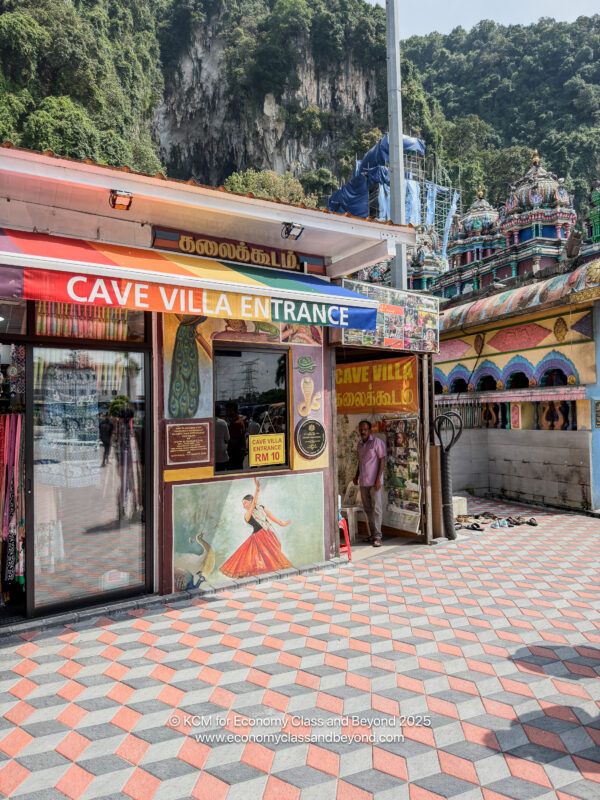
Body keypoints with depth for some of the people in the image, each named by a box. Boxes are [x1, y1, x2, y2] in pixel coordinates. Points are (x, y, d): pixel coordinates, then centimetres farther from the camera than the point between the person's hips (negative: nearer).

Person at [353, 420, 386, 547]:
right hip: (363, 482, 7)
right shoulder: (360, 444, 14)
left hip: (374, 482, -7)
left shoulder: (377, 442, -7)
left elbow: (382, 461, -10)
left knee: (376, 508, -7)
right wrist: (356, 476, 12)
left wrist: (378, 479, -16)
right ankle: (372, 534, 20)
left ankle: (377, 536, -4)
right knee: (367, 509, 11)